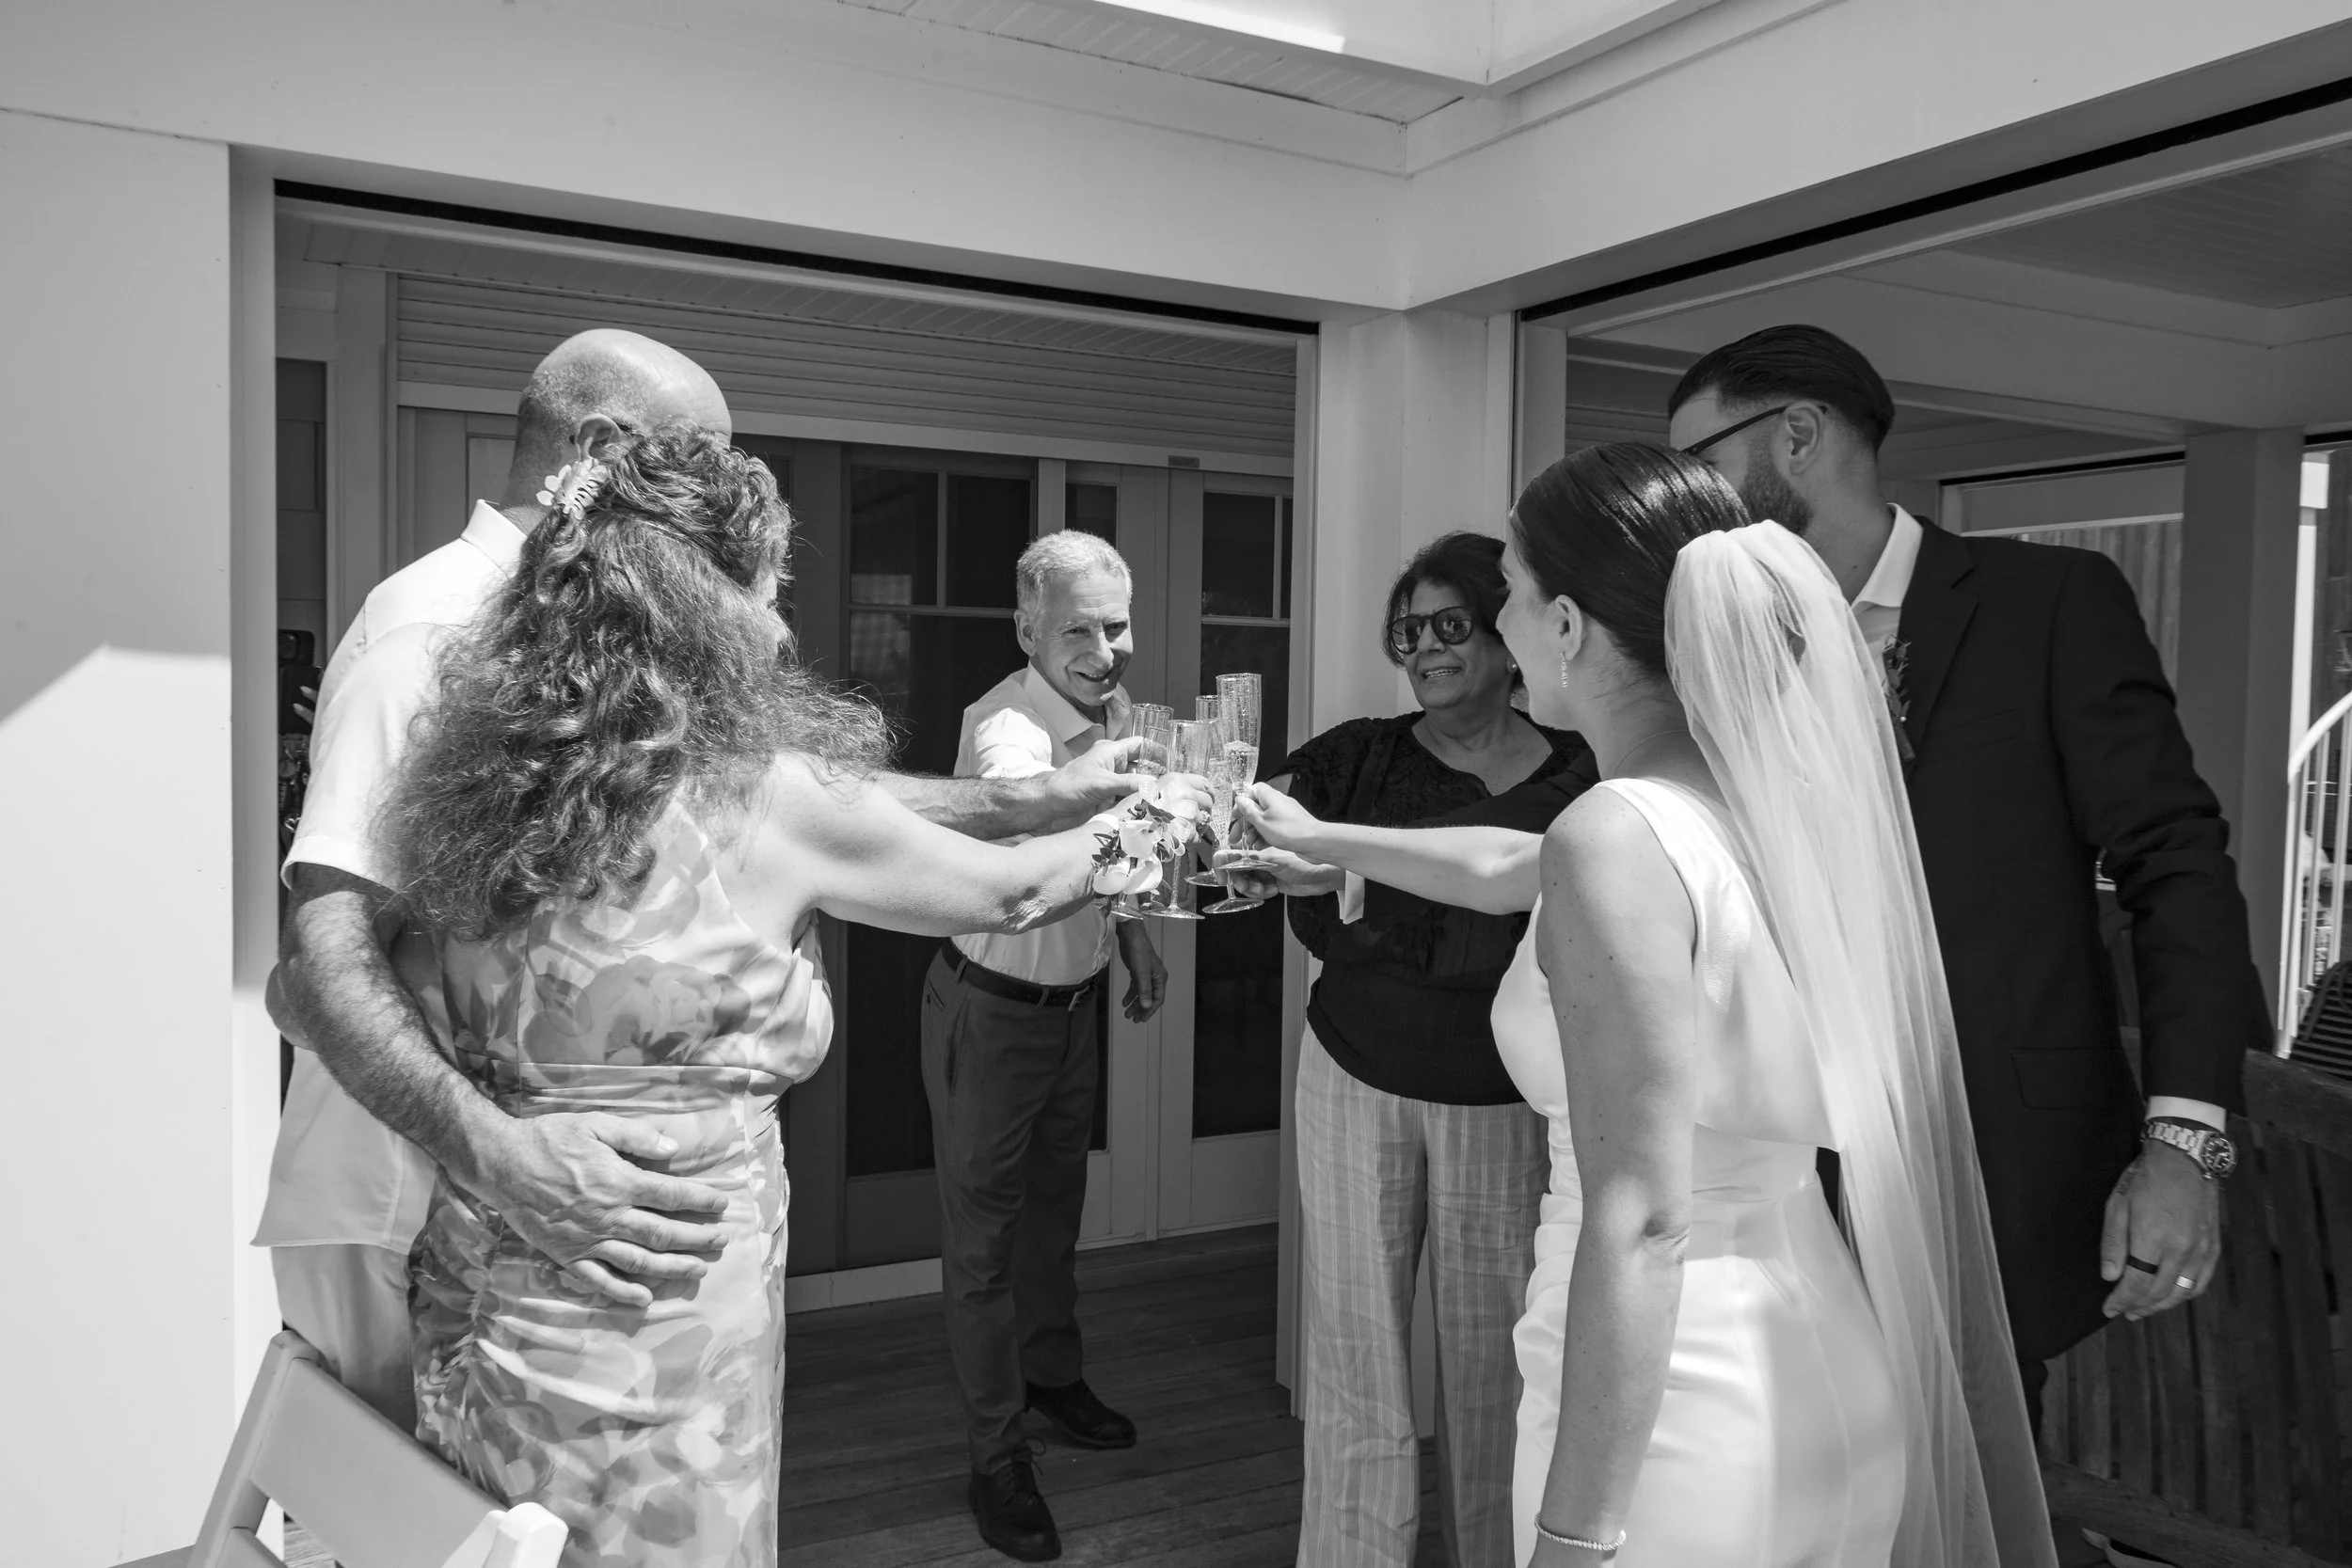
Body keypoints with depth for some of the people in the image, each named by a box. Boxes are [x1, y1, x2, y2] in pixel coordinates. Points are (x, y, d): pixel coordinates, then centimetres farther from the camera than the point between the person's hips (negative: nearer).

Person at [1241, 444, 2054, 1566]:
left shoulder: (1621, 835, -22)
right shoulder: (1764, 790, 2)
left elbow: (1641, 1228, -25)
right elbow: (1515, 869, 19)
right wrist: (1321, 839, 32)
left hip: (1683, 1406, -7)